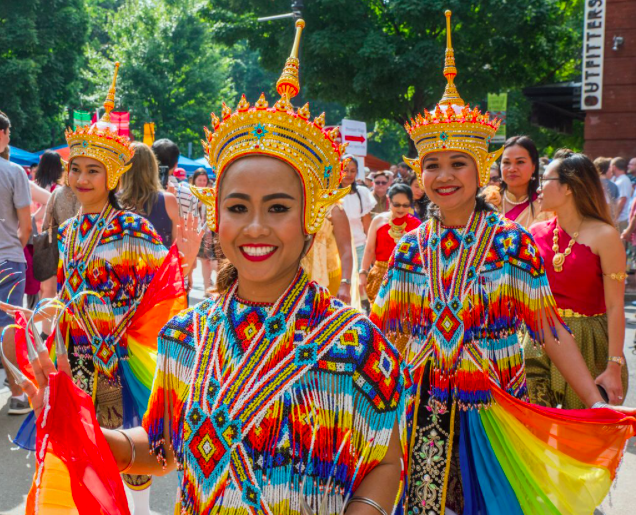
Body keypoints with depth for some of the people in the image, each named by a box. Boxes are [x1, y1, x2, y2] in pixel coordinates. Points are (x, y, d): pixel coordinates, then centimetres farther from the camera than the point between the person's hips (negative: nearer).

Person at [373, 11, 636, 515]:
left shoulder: (512, 242, -7)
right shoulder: (410, 247, 1)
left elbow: (551, 331, -8)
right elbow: (382, 330, 8)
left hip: (493, 410, -2)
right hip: (423, 410, 2)